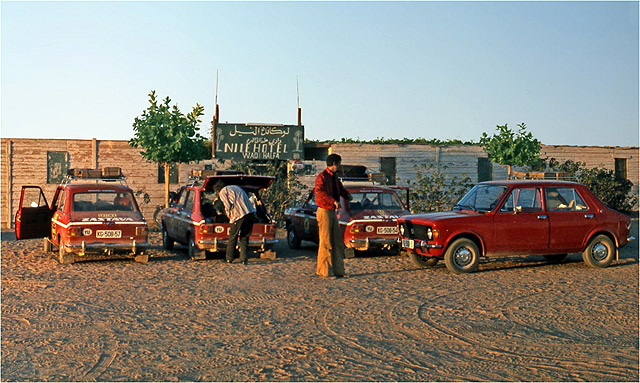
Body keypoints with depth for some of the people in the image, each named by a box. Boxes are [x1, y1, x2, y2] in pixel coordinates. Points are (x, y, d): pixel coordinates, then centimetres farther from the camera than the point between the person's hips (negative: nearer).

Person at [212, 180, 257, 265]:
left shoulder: (222, 192, 7)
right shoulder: (236, 187, 28)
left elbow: (228, 206, -5)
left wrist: (229, 215, 11)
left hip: (239, 215, -6)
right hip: (251, 213, 6)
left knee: (232, 238, 10)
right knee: (245, 238, 12)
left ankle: (229, 258, 18)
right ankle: (243, 259, 6)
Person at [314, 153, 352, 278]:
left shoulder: (335, 177, 16)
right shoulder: (322, 176, -12)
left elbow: (341, 189, 29)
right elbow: (319, 191, -28)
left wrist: (347, 195, 8)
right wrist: (333, 201, -38)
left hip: (332, 212, 9)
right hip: (324, 211, -9)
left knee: (337, 241, 9)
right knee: (326, 242, -6)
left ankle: (337, 270, 15)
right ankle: (324, 270, 0)